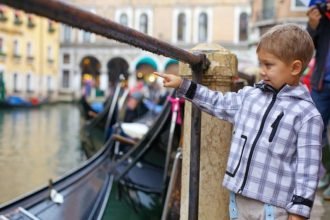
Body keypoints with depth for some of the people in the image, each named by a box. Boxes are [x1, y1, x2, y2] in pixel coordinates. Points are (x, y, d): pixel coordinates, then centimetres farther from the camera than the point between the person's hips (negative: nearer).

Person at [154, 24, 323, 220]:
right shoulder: (250, 95, 6)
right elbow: (219, 103, 19)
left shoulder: (307, 115, -11)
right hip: (239, 198, 6)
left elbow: (307, 169, -12)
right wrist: (182, 85, 15)